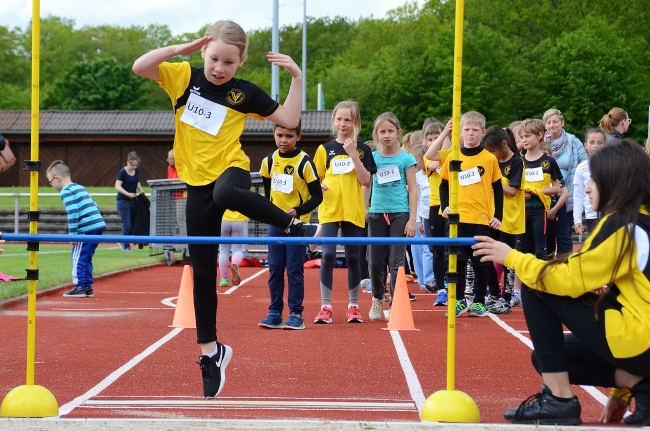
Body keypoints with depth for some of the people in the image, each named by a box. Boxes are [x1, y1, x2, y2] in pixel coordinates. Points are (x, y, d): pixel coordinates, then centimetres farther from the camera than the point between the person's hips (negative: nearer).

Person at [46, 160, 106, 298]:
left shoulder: (66, 191, -6)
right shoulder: (80, 188, 22)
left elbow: (73, 214, -16)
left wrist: (72, 234, -13)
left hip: (87, 229, -9)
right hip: (99, 225, 9)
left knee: (78, 257, -1)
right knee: (86, 258, 15)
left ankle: (80, 287, -2)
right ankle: (87, 287, 16)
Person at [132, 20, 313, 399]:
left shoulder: (245, 93, -3)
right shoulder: (184, 76, 0)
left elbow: (289, 120, 0)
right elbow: (139, 67, -12)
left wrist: (297, 78, -8)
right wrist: (182, 48, -17)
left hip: (231, 170, -2)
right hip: (198, 182, 2)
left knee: (224, 193, -44)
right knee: (203, 273, 4)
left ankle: (292, 224, -22)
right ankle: (211, 351, 18)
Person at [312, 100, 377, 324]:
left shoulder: (362, 149, 4)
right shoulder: (325, 149, 7)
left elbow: (366, 181, -5)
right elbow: (316, 178, 11)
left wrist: (353, 154, -12)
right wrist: (318, 186, -11)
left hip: (353, 211, 0)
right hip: (329, 210, 0)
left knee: (353, 257, 5)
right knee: (328, 255, -7)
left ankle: (353, 305, 15)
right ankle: (325, 306, 0)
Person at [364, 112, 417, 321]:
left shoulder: (406, 159, -1)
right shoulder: (372, 158, 5)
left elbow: (412, 190, 0)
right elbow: (365, 186, 12)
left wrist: (412, 219, -5)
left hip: (399, 214, -2)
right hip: (377, 213, 3)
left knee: (396, 261, -3)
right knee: (376, 261, 8)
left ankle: (395, 304, 4)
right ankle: (377, 299, 29)